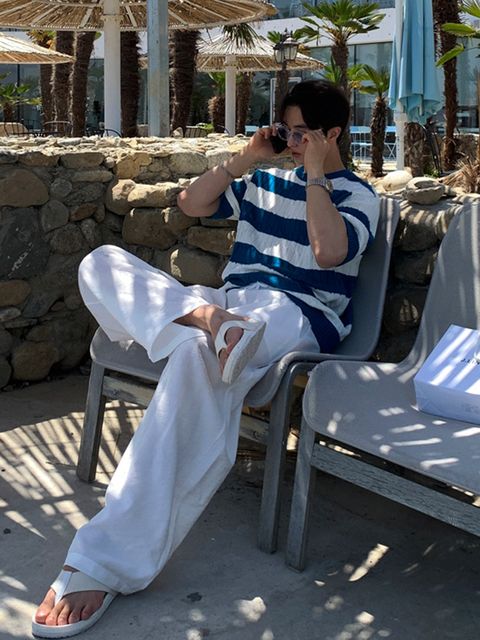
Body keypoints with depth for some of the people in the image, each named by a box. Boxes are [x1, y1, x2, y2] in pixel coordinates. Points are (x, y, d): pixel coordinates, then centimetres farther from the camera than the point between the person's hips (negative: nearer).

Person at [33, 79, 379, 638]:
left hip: (297, 314, -7)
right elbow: (191, 203, 26)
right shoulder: (265, 183, 28)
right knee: (102, 263, -11)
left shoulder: (356, 194, 10)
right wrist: (246, 157, 19)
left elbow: (329, 251, -11)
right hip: (231, 301, 7)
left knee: (198, 356, -43)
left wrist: (315, 173, -3)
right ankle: (205, 318, -43)